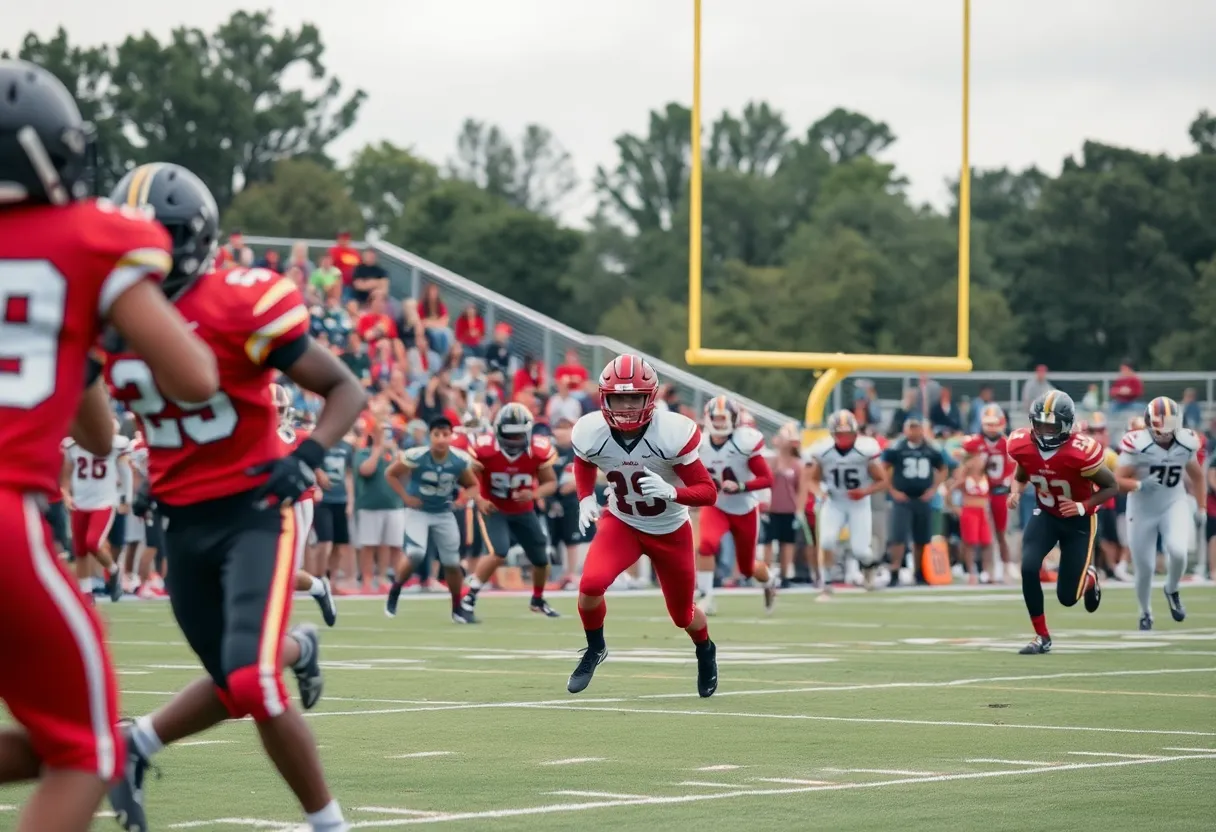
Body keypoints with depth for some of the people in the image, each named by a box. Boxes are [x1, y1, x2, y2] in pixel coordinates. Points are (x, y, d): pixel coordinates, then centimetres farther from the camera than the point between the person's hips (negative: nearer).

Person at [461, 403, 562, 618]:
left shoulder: (539, 451, -20)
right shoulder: (484, 448, -26)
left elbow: (551, 483, -9)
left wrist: (534, 494, -29)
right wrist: (479, 500, -34)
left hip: (524, 511, 4)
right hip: (493, 509, -4)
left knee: (541, 559, 12)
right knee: (498, 554, -27)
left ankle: (538, 600, 40)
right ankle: (469, 597, -13)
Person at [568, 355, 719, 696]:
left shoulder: (672, 434, -29)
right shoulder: (591, 433, -20)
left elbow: (708, 492, -23)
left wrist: (671, 492, -42)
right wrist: (586, 499, -9)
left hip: (671, 531, -1)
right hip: (622, 524, 1)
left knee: (683, 616, 13)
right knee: (591, 584, -26)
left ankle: (705, 652, 50)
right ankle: (594, 649, 5)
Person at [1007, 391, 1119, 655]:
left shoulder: (1080, 452, -31)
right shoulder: (1022, 445, -16)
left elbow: (1111, 486, -16)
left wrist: (1084, 507, -29)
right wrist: (1015, 492, -15)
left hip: (1078, 521, -3)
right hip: (1045, 514, 3)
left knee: (1067, 597, -2)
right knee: (1029, 568, -21)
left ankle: (1089, 577, 38)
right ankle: (1042, 636, -2)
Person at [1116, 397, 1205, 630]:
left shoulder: (1186, 444, -9)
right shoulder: (1137, 445, -22)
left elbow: (1196, 476, 11)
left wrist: (1202, 508, 10)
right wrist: (1140, 485, -33)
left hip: (1174, 506, 2)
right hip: (1142, 511, -2)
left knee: (1178, 552, -24)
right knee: (1144, 569, 2)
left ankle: (1172, 591, 8)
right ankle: (1145, 613, 31)